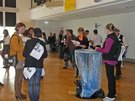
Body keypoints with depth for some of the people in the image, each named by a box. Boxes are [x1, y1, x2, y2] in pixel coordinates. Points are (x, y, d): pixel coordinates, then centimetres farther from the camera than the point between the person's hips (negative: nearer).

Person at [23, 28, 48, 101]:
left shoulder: (28, 42, -7)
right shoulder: (42, 43, -5)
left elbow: (24, 54, -5)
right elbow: (45, 55, 0)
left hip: (29, 65, -1)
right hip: (39, 65, 1)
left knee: (30, 83, 7)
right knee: (37, 83, 11)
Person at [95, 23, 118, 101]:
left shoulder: (110, 38, -20)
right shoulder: (115, 37, 10)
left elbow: (106, 50, -19)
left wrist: (98, 49, -6)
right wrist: (101, 48, 15)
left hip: (109, 60, -10)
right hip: (113, 59, 10)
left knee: (110, 77, -3)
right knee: (112, 76, 18)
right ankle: (113, 92, 31)